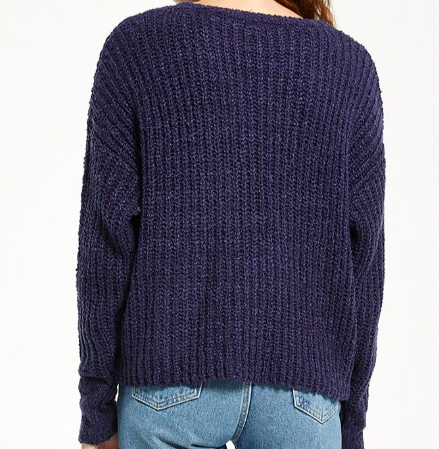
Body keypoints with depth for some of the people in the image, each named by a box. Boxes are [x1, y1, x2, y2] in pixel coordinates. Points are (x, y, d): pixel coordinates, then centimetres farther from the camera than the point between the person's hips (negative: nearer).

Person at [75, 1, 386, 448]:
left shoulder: (135, 46, -2)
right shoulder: (349, 63, 3)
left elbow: (107, 239, -6)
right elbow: (361, 256, -1)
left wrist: (96, 409, 2)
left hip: (171, 379, -1)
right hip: (299, 387, 2)